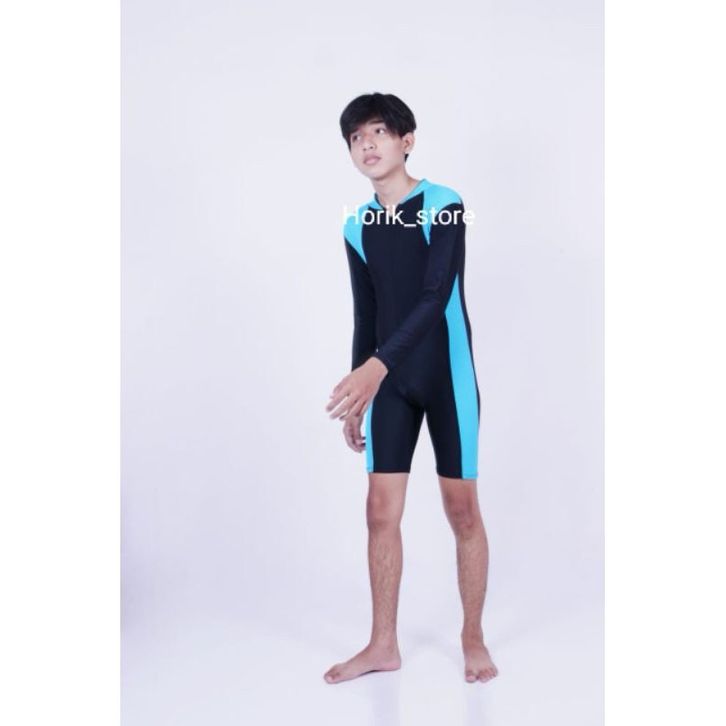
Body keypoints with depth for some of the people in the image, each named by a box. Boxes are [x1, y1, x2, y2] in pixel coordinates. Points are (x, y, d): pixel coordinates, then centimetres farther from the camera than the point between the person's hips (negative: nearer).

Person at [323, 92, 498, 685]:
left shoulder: (445, 207, -9)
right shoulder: (357, 227, 8)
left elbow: (435, 297, -20)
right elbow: (365, 317, 13)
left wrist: (376, 366, -31)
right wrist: (357, 395, 12)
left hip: (447, 375, -5)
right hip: (389, 381, 5)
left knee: (462, 509, 3)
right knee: (381, 511, 4)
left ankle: (473, 638, 20)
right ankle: (384, 644, 17)